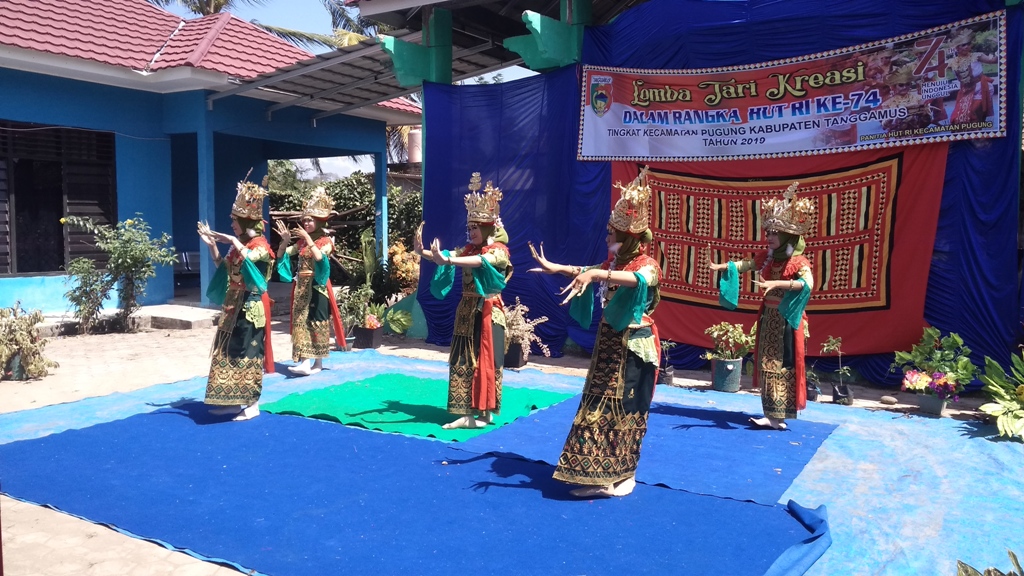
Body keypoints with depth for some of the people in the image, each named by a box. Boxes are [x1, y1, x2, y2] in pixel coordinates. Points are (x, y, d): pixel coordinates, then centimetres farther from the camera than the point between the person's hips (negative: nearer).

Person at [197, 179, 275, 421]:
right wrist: (212, 244, 10)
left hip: (250, 306, -9)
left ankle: (253, 404, 3)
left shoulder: (260, 244, -11)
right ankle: (233, 401, 20)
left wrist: (232, 240, -26)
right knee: (229, 351, 11)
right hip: (233, 305, 9)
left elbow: (249, 258, -33)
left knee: (248, 352, -5)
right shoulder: (239, 244, 13)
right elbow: (222, 266, 20)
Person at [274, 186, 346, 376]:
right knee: (302, 321, 2)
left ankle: (316, 362, -9)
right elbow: (281, 255, 11)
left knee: (315, 321, -7)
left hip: (317, 286, -6)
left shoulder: (326, 241, -4)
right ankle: (307, 362, 4)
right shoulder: (301, 242, 13)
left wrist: (308, 239, -24)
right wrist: (285, 240, -6)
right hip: (302, 286, 6)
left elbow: (319, 257, -23)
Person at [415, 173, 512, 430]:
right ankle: (467, 411, 12)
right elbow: (448, 257, -4)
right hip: (466, 312, 7)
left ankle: (484, 412, 7)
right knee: (463, 362, 6)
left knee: (485, 361, -1)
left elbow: (479, 261, -28)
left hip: (488, 312, -6)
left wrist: (446, 260, -39)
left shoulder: (499, 251, -9)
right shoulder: (468, 249, 11)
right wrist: (422, 252, -22)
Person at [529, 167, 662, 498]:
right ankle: (602, 475, 17)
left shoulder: (647, 265, -14)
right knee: (599, 408, 8)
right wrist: (555, 268, 22)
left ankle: (624, 474, 14)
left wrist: (596, 274, -48)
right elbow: (588, 271, 25)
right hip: (609, 343, 8)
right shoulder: (614, 263, 9)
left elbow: (636, 279, -36)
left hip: (633, 347, -8)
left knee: (625, 412, 0)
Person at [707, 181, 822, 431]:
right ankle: (773, 414, 18)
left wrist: (778, 283, -43)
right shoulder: (766, 257, 7)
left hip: (786, 319, -7)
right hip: (768, 316, 7)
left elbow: (807, 283, -32)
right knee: (767, 364, 10)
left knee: (782, 365, -5)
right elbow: (744, 265, 14)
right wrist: (720, 267, -1)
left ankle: (778, 416, -2)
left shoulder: (799, 261, -15)